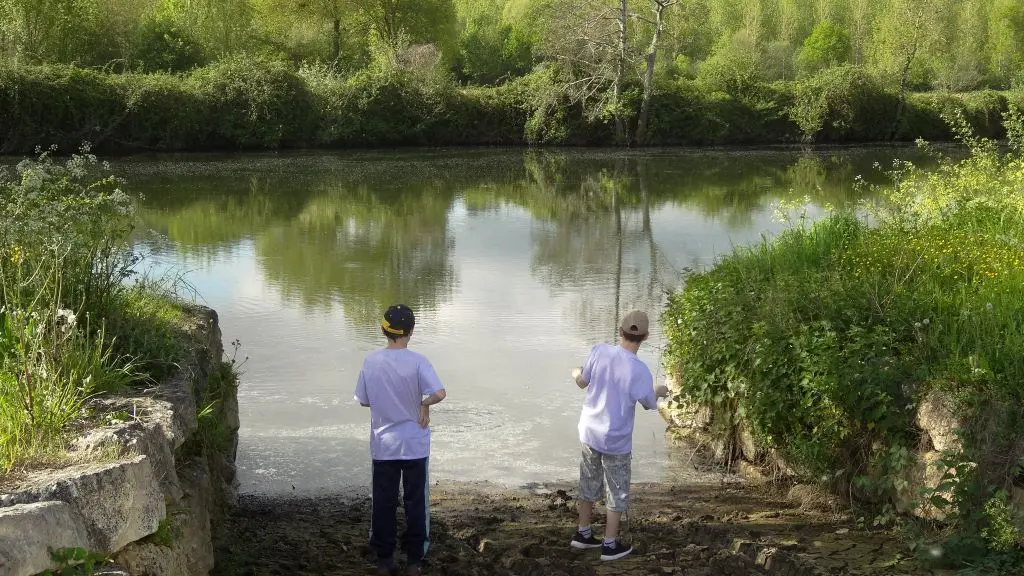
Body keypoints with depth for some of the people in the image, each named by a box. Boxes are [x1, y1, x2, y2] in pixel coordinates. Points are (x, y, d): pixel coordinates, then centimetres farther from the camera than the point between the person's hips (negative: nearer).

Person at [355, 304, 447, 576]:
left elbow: (363, 400, 5)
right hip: (414, 444, -2)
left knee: (383, 503, 12)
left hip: (382, 445, 3)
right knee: (416, 503, 10)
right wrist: (424, 404, -7)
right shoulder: (417, 361, -14)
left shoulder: (371, 361, -4)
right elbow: (439, 393, -25)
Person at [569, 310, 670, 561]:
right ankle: (610, 545, 18)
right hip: (616, 440, -5)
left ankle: (583, 534, 32)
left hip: (590, 433, 5)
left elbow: (583, 383, 2)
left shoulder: (600, 351, -13)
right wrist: (659, 392, 18)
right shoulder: (639, 371, -23)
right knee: (617, 492, 11)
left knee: (589, 484, 21)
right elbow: (650, 404, -5)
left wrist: (576, 372, 26)